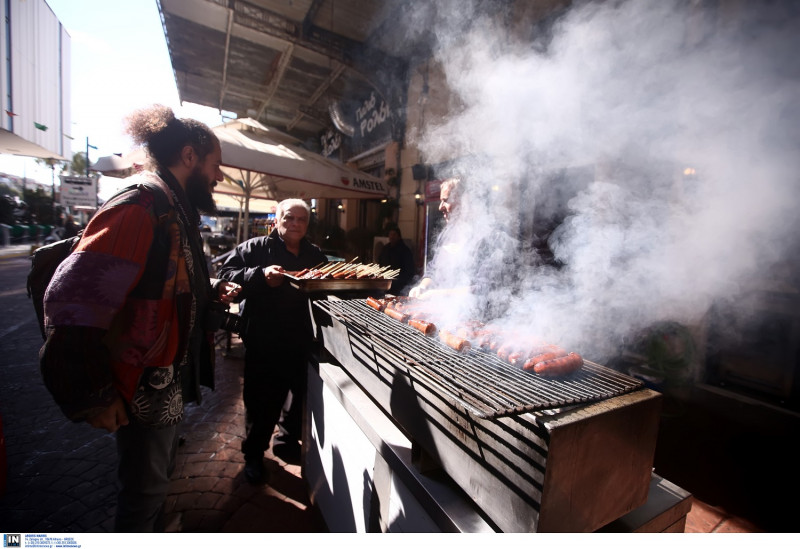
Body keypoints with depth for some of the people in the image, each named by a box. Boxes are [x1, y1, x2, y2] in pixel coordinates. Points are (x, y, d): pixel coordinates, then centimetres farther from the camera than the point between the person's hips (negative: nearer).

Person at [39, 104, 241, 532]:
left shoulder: (174, 209, 8)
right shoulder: (140, 208, -23)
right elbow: (73, 305, -28)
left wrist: (212, 289, 5)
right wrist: (94, 397, -22)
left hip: (170, 377, 9)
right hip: (142, 388, -9)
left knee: (157, 473, 27)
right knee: (144, 487, 12)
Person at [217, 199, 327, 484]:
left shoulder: (316, 254, 12)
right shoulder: (254, 248, -1)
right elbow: (226, 274, -10)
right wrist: (261, 275, -24)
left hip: (302, 340, 4)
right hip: (264, 340, -4)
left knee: (301, 395, 15)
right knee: (262, 398, 9)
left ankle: (288, 441, 42)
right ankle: (253, 453, 34)